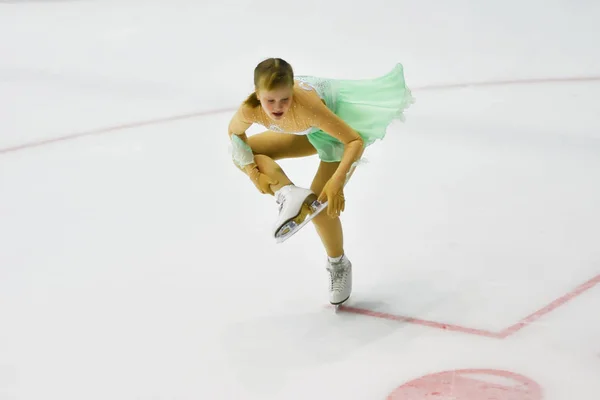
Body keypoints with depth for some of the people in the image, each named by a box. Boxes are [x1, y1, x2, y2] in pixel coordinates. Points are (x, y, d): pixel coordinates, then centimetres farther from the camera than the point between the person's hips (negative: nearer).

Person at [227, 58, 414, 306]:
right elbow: (235, 133, -5)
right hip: (311, 132, 6)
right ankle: (288, 193, -16)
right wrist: (253, 173, -16)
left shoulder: (307, 107, -45)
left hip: (343, 121, -6)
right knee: (243, 152, -3)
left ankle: (338, 265, 13)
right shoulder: (250, 110, -30)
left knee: (321, 204, -14)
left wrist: (337, 181, -50)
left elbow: (356, 141, -38)